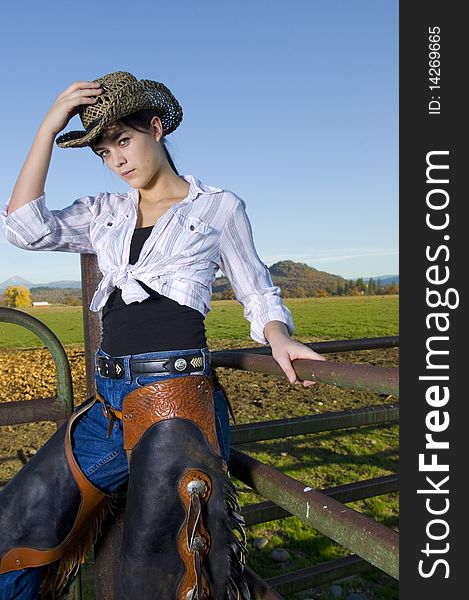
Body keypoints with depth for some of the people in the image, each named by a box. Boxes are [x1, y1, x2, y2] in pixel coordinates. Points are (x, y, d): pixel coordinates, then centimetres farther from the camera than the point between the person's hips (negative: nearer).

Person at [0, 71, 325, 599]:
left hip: (176, 394, -5)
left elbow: (259, 296, 7)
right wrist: (48, 128, 0)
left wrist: (279, 338, -16)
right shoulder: (105, 213, 15)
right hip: (109, 398, 5)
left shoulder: (218, 207, 4)